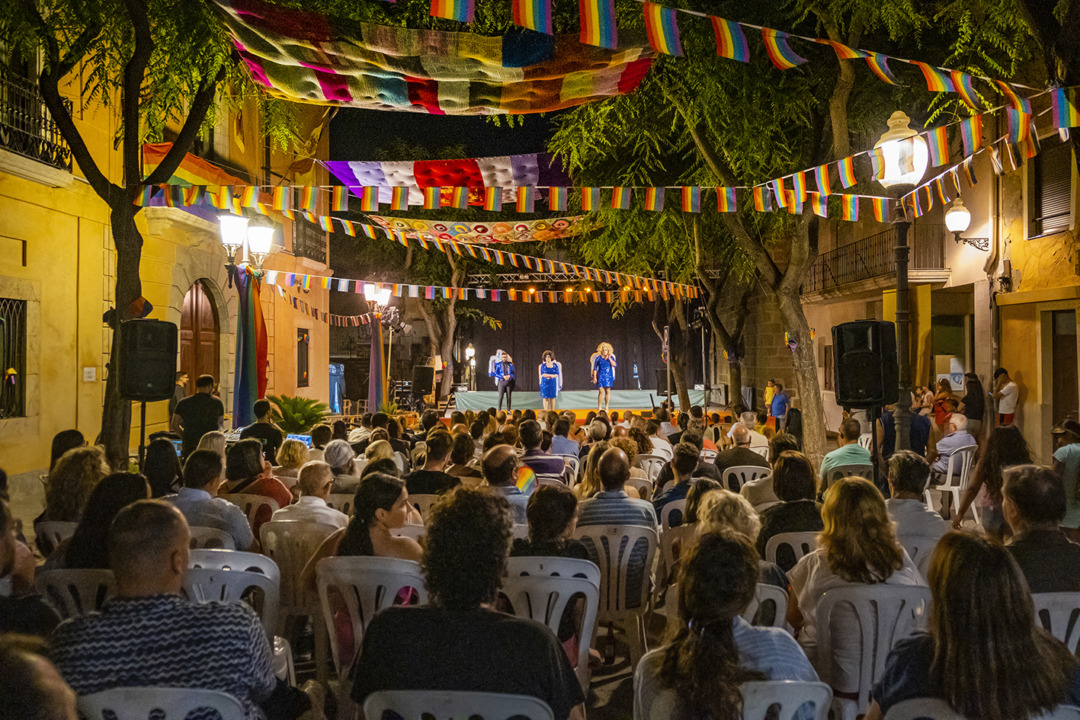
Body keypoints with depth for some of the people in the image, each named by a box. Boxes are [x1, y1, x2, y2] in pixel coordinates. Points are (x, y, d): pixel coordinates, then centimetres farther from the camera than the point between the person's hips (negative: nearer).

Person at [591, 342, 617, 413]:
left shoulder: (611, 357, 7)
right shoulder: (598, 358, 1)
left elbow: (614, 365, -8)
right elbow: (595, 368, 2)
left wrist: (609, 358, -13)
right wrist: (594, 377, -3)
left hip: (608, 376, 2)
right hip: (600, 376, -2)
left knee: (607, 392, 4)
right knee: (601, 391, -10)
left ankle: (606, 408, 11)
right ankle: (599, 408, -4)